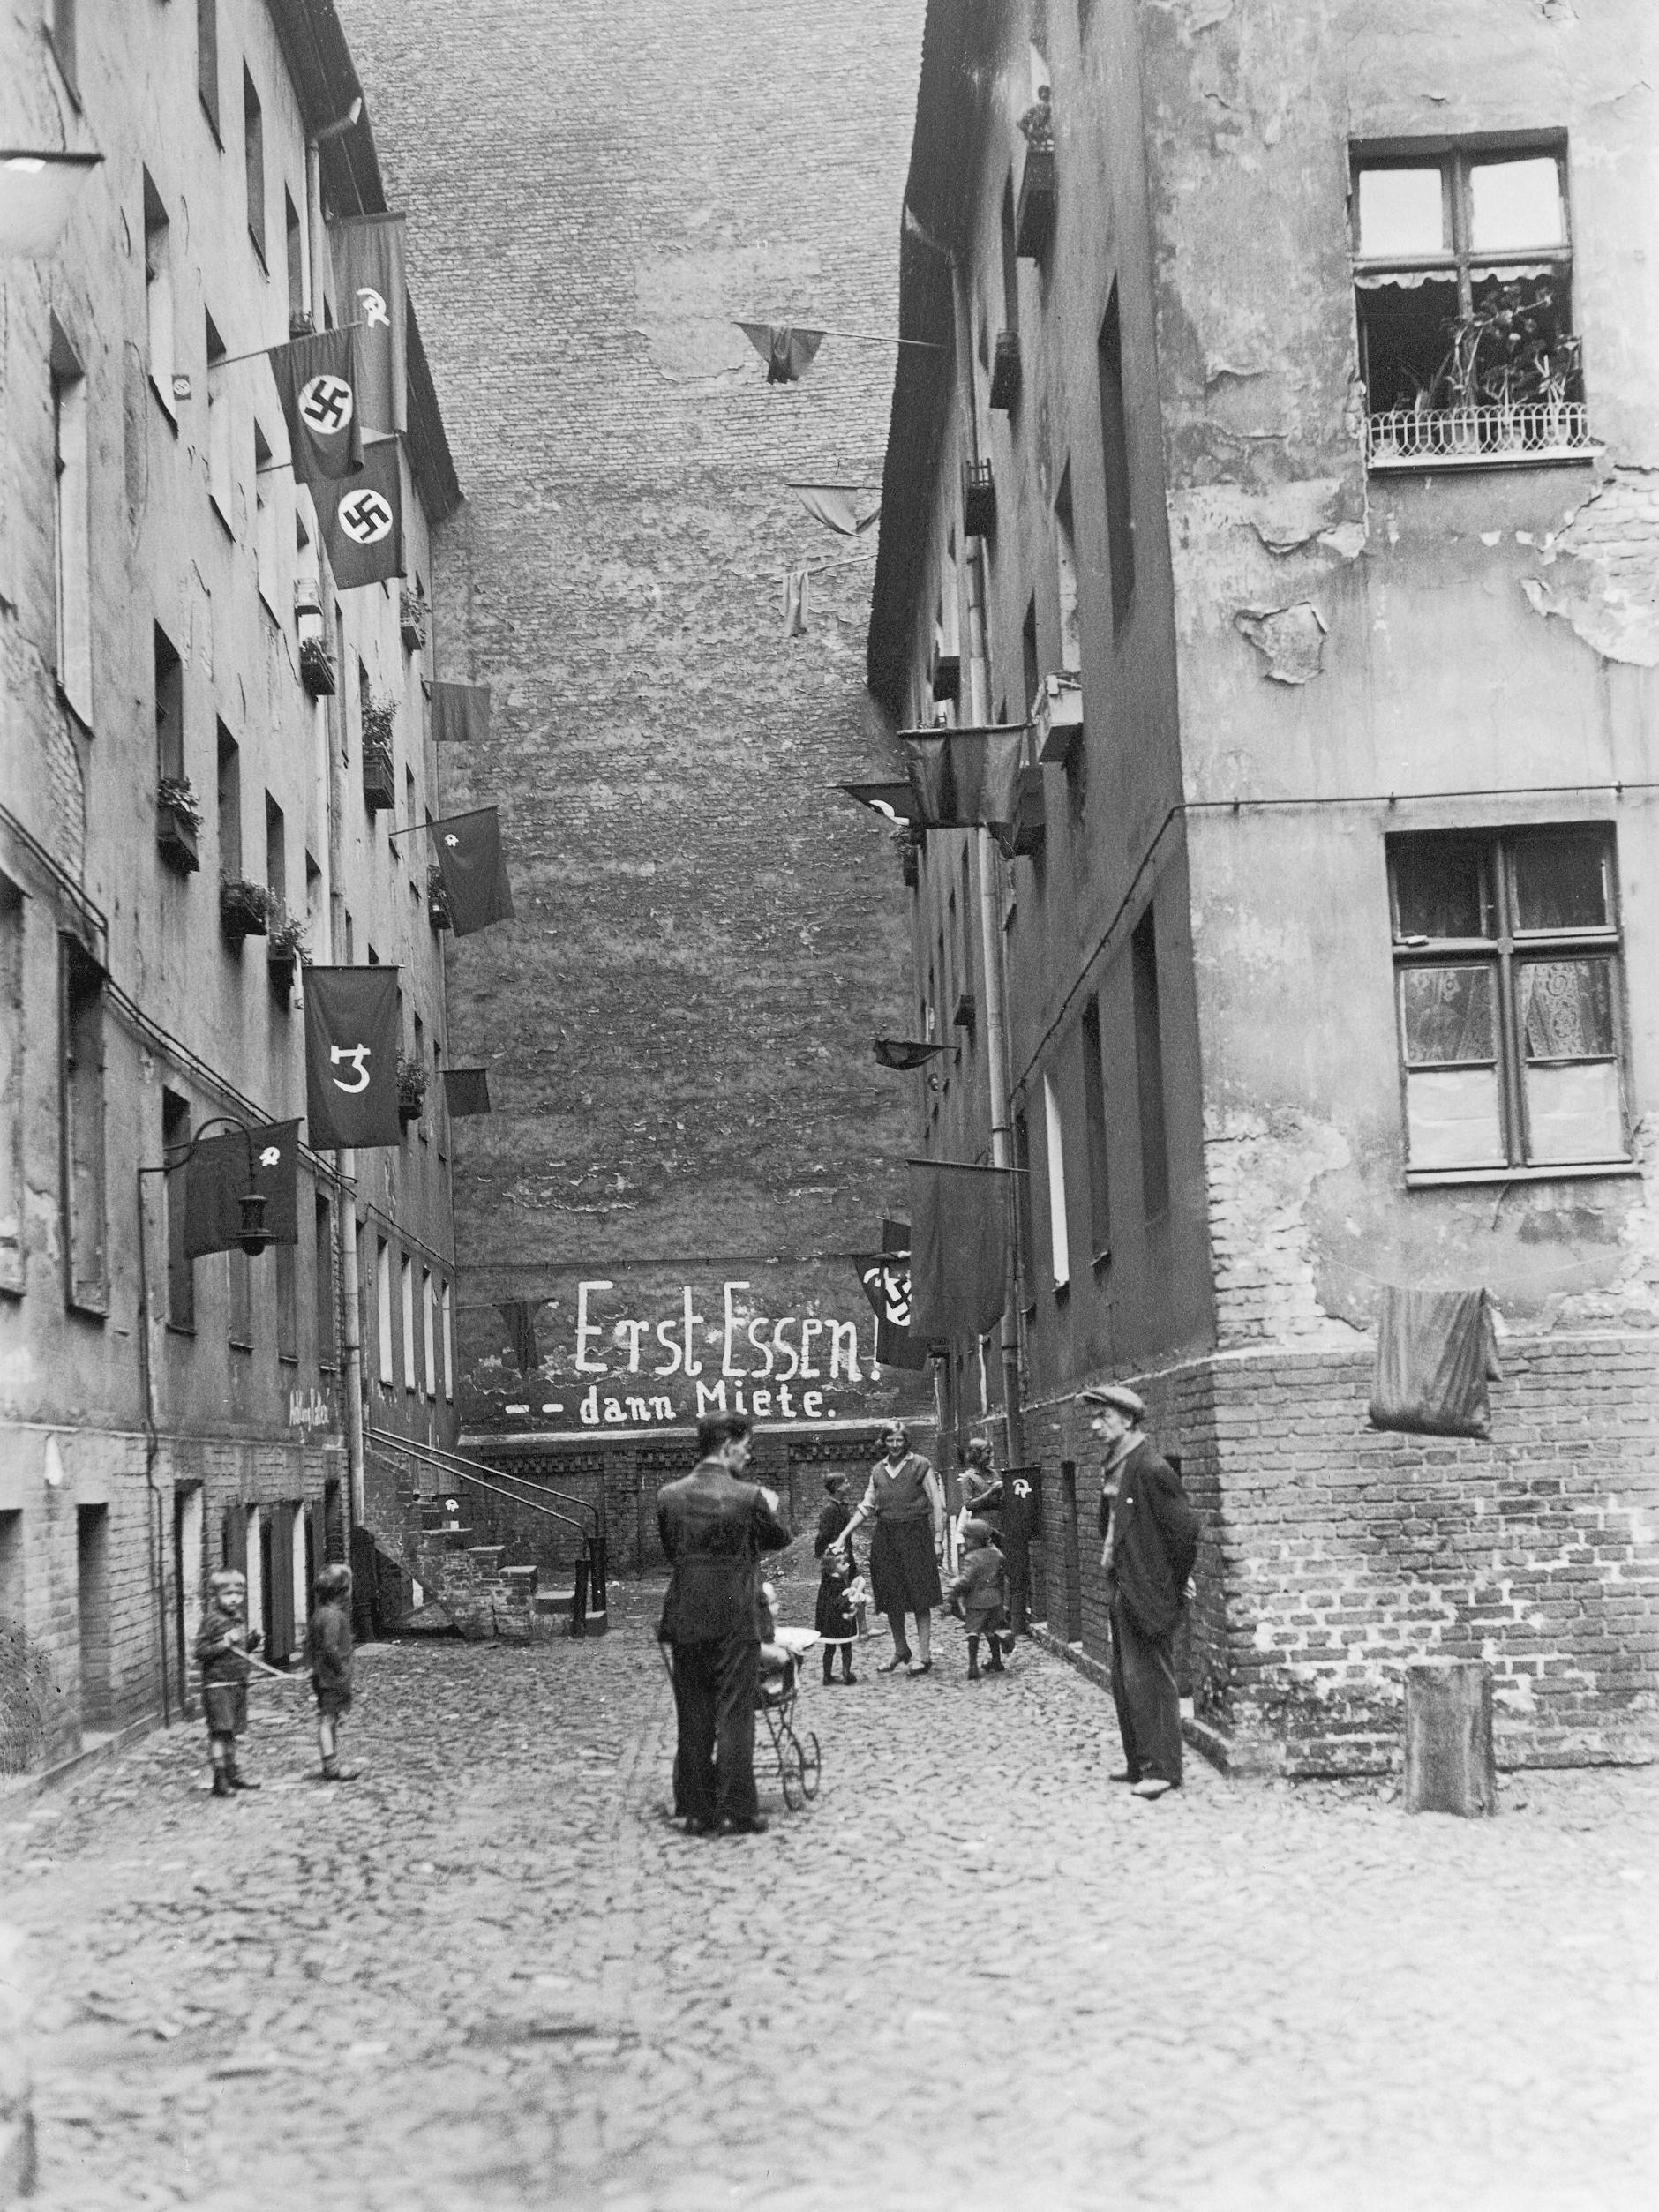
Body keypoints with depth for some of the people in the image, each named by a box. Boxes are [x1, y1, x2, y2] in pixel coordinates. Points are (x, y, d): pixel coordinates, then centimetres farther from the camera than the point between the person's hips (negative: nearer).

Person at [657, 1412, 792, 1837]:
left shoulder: (668, 1496, -1)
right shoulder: (749, 1497, -11)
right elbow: (779, 1539, 6)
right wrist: (770, 1508, 24)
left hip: (685, 1620, 3)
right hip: (735, 1620, -3)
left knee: (693, 1720, 10)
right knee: (734, 1716, 2)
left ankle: (697, 1810, 12)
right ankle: (736, 1812, 2)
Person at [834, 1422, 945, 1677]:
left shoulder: (921, 1466, -1)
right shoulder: (878, 1470, 12)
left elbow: (937, 1505, -2)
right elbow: (866, 1507, 16)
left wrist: (938, 1539, -9)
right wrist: (844, 1535, 9)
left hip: (915, 1536, -5)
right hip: (885, 1538, 5)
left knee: (920, 1598, -5)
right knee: (891, 1600, 7)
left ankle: (923, 1656, -3)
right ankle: (901, 1651, 21)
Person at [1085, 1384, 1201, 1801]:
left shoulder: (1152, 1470, -18)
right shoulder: (1114, 1469, 10)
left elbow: (1184, 1527, -17)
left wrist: (1174, 1585, -9)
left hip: (1147, 1595, -10)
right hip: (1120, 1591, 10)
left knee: (1149, 1681, -5)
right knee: (1124, 1683, 15)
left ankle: (1163, 1769, 2)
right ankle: (1139, 1764, 24)